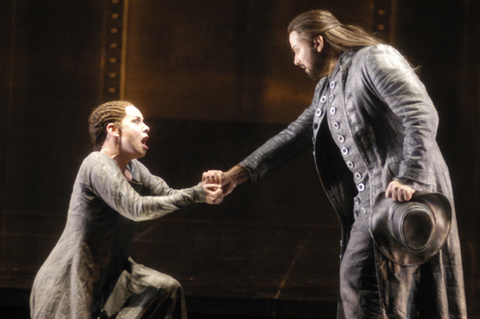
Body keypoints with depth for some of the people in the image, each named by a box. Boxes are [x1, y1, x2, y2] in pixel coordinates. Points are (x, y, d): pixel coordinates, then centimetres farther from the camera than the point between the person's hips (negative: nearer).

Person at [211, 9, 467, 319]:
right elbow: (293, 136, 23)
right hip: (369, 199, 9)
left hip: (403, 192, -9)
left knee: (361, 281, -15)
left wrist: (409, 178, -27)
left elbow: (422, 116, -17)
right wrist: (238, 174, 15)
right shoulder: (326, 88, 21)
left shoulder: (375, 60, -7)